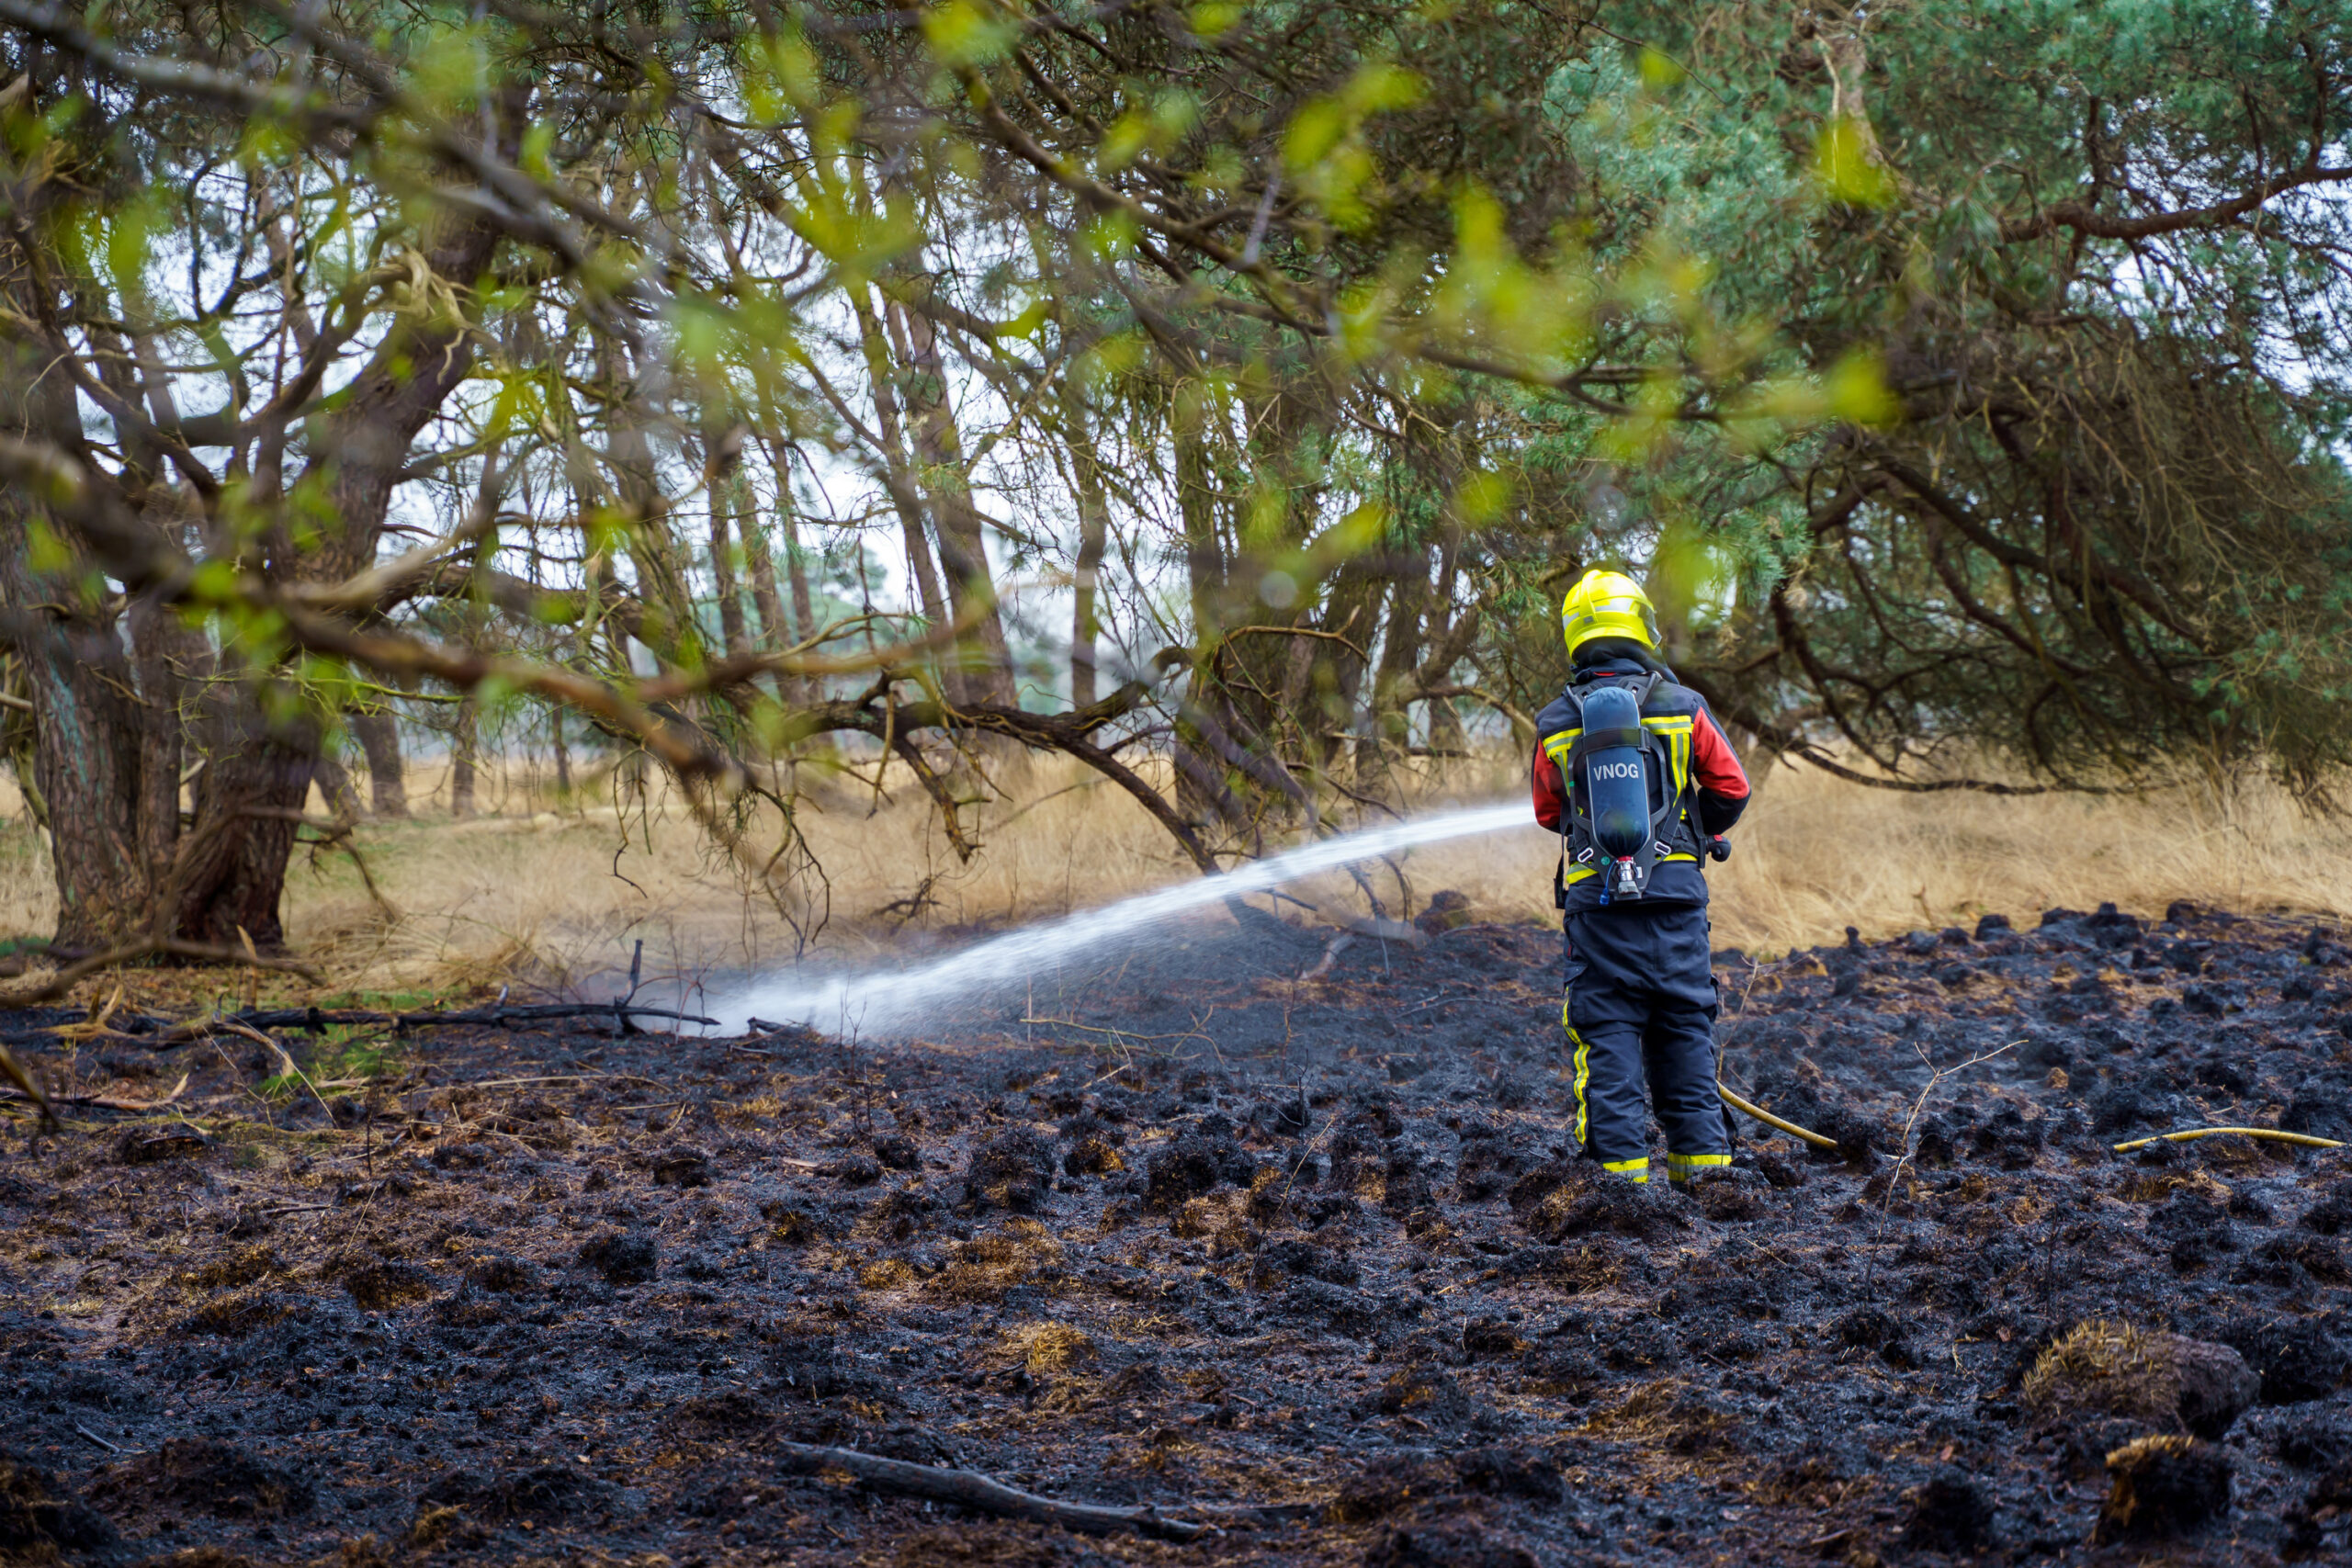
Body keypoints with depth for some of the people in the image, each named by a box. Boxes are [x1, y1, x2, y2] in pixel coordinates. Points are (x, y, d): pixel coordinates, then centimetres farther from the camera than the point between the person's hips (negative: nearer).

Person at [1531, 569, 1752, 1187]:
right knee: (1684, 1027, 10)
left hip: (1596, 897, 0)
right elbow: (1731, 788, 8)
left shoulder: (1554, 724, 1)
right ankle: (1703, 1155, 12)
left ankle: (1621, 1161, -1)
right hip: (1676, 890, 1)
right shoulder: (1684, 707, -1)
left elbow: (1548, 813, 13)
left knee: (1608, 1032, 3)